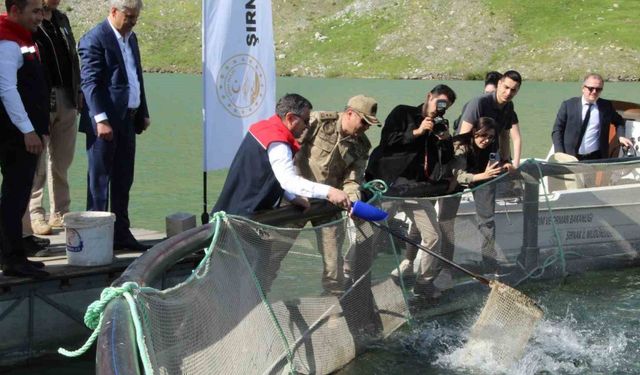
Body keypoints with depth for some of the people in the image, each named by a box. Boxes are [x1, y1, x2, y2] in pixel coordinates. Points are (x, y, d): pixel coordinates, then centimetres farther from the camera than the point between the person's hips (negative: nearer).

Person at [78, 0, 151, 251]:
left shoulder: (131, 38, 16)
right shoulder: (94, 40, -11)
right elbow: (90, 83, -16)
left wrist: (143, 113, 17)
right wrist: (101, 119, -22)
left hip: (127, 120, 8)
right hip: (105, 122, -8)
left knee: (123, 182, 12)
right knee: (99, 181, -1)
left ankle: (121, 233, 20)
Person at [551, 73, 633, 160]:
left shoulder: (606, 106, 9)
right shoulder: (568, 105, 2)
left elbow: (618, 122, 27)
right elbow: (557, 130, 3)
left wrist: (621, 136, 6)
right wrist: (560, 155, -9)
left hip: (596, 159, 1)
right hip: (570, 159, -1)